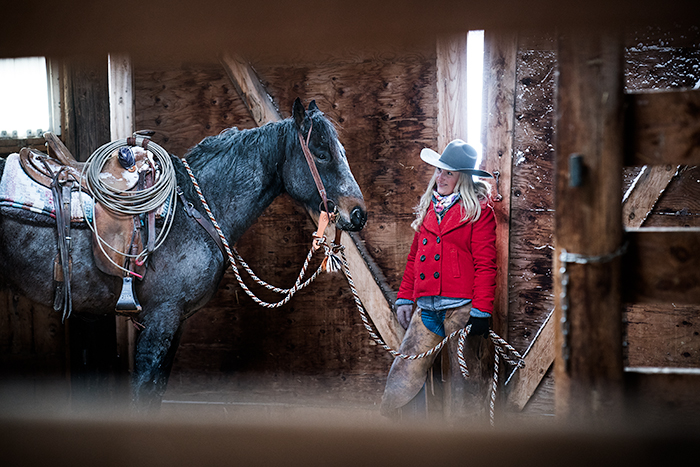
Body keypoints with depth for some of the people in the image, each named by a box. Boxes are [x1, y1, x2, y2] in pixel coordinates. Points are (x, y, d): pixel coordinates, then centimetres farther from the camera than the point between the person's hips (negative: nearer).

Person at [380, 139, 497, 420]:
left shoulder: (478, 210, 0)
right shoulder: (427, 208, 19)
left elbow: (485, 264, -7)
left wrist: (481, 312, -13)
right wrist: (405, 297, 14)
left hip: (461, 307, -5)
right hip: (426, 308, 6)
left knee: (464, 382, 1)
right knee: (402, 379, 2)